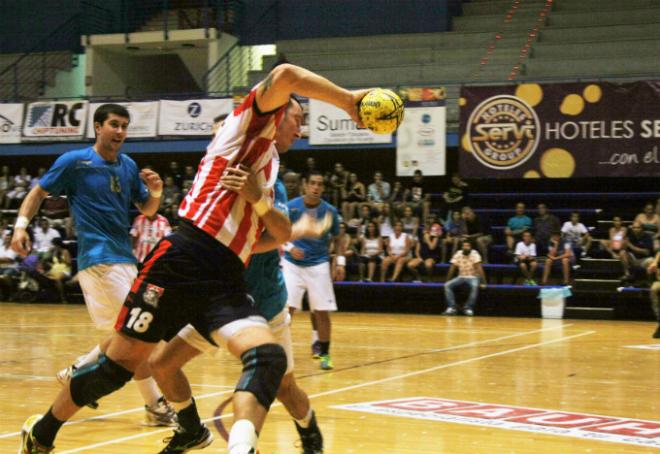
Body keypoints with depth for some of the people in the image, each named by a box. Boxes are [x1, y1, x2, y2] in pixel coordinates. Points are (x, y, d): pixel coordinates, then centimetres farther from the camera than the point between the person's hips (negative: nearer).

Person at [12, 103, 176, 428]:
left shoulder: (129, 166, 12)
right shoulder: (74, 162, -4)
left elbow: (147, 210, 17)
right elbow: (39, 192, 3)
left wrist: (155, 192, -4)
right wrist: (21, 224, -11)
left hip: (125, 258, 7)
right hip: (98, 258, -7)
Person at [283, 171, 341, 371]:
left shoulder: (330, 211, -6)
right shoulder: (291, 207, -10)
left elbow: (337, 237, 10)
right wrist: (289, 247, -21)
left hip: (318, 265, 1)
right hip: (292, 264, -1)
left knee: (322, 311, -2)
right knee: (286, 308, -11)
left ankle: (324, 354, 12)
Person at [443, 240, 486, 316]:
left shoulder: (474, 254, -14)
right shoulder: (458, 254, -3)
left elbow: (479, 268, -21)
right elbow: (452, 268, 2)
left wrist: (483, 282, -28)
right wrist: (447, 280, -3)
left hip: (473, 277, -3)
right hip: (461, 277, 3)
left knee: (475, 286, -38)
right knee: (447, 285, -21)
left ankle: (468, 308, -27)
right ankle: (452, 308, -20)